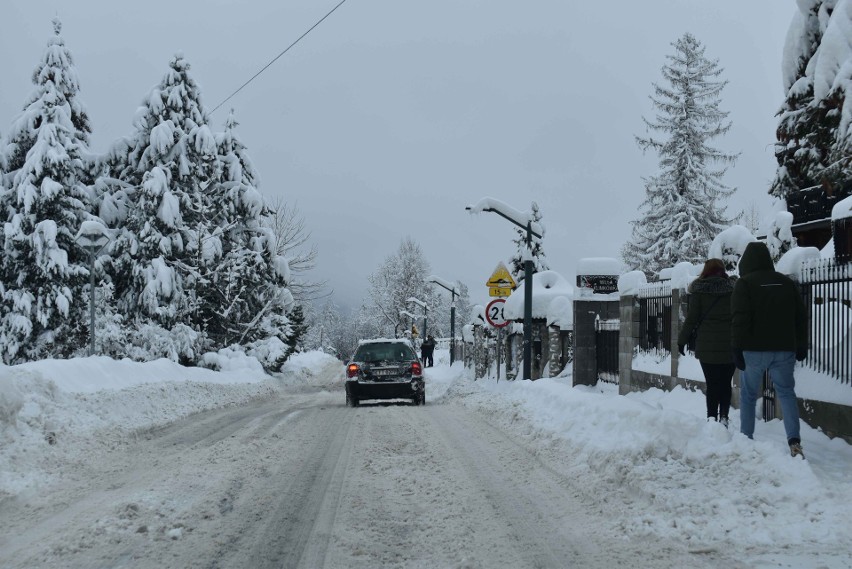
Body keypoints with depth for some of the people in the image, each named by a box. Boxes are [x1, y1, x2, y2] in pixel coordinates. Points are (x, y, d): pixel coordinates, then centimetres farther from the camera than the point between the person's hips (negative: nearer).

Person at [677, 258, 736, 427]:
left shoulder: (699, 291, -2)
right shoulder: (732, 289, 2)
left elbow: (691, 318, -3)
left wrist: (682, 340, 7)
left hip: (707, 346, -1)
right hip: (729, 345, 1)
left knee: (712, 385, 3)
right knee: (725, 384, 9)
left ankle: (712, 416, -6)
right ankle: (723, 416, -2)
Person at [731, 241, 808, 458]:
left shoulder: (744, 284, -6)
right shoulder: (787, 283, 9)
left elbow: (739, 319, -13)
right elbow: (801, 318, 12)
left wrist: (738, 349, -9)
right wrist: (801, 347, 19)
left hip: (755, 350, -3)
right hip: (784, 349, 3)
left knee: (748, 394, 9)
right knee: (786, 392, 5)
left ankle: (746, 438, 10)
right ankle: (794, 440, -10)